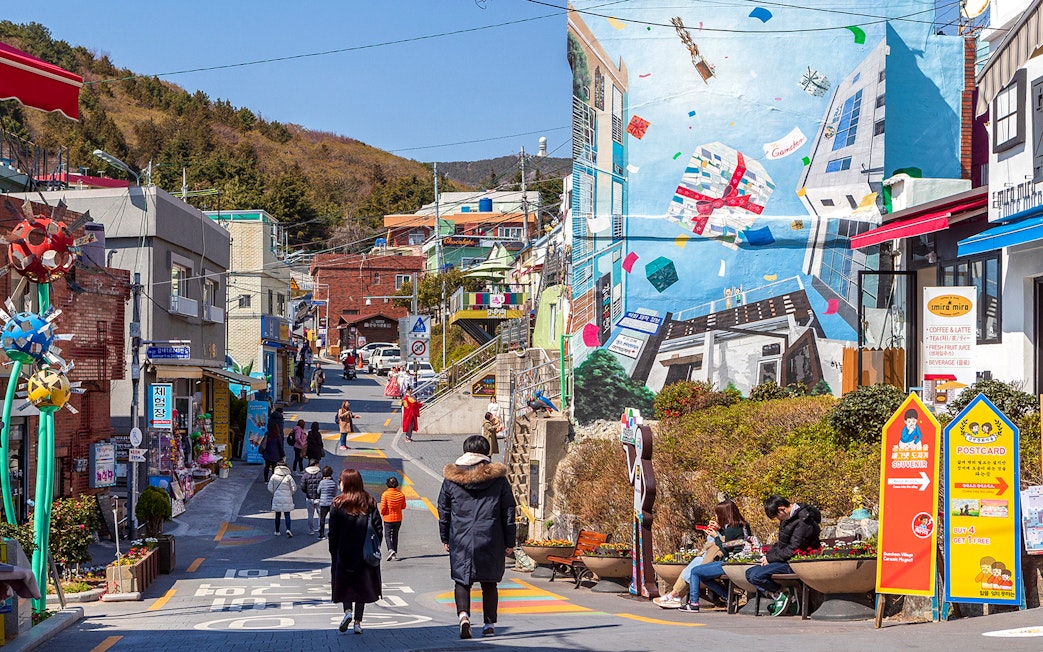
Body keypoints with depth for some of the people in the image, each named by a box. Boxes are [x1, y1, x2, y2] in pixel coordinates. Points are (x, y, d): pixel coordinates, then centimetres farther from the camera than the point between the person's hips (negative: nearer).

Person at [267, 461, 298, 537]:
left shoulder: (274, 476, -5)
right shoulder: (288, 477, -6)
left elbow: (270, 488, -1)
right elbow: (294, 488, -3)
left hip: (277, 498, 1)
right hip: (287, 499, -1)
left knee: (277, 515, 12)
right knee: (287, 515, 3)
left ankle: (277, 531, 19)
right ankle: (288, 529, -16)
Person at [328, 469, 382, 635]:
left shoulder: (338, 504, -9)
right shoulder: (369, 503, -1)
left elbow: (333, 532, -9)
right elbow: (378, 528, -2)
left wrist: (333, 552, 1)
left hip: (344, 553, -2)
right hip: (365, 554, 2)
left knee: (344, 584, 13)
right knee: (361, 586, 10)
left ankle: (348, 611, -9)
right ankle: (358, 622, 10)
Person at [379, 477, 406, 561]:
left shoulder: (385, 494, -17)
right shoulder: (401, 494, -7)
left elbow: (383, 507, -16)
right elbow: (403, 506, 5)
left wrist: (382, 513, 5)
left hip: (388, 518, -3)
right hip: (398, 518, 3)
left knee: (387, 535, 7)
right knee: (395, 535, 17)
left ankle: (390, 550, -17)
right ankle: (395, 554, 21)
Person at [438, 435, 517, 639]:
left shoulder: (451, 478, 3)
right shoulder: (498, 477, 1)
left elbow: (443, 510, 9)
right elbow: (509, 511, 4)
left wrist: (445, 538, 19)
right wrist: (509, 542, 10)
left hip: (460, 540, 0)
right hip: (490, 540, 0)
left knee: (462, 580, 6)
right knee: (489, 582, 11)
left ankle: (463, 614, -18)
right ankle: (489, 624, 13)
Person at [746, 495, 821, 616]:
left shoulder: (803, 521, -19)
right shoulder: (789, 518, 12)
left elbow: (793, 550, -21)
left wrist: (770, 558, -14)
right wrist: (768, 555, 3)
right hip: (784, 559, 11)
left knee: (756, 576, -23)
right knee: (749, 573, 3)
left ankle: (782, 595, -7)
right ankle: (776, 596, -8)